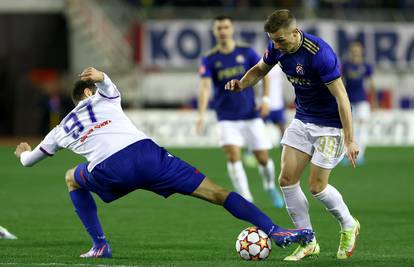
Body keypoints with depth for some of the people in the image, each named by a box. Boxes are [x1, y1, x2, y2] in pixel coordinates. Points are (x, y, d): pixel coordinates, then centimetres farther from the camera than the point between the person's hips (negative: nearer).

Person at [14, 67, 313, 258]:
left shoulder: (62, 129, 32)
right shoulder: (104, 99, 27)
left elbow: (28, 160, 45)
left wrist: (24, 152, 65)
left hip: (109, 172, 0)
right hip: (145, 152, 0)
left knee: (73, 179, 35)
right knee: (215, 192, 0)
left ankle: (100, 245, 24)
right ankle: (275, 231, -14)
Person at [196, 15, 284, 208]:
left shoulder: (246, 52, 0)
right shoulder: (209, 59, -2)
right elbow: (205, 87, -12)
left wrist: (266, 99, -7)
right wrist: (201, 114, -24)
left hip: (251, 115, 1)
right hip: (227, 118, -1)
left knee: (263, 158, 3)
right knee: (233, 154, -18)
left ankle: (270, 187, 33)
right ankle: (246, 200, -12)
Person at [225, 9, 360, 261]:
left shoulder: (320, 53, -29)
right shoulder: (277, 48, -8)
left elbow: (341, 96, -25)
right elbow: (260, 70, 13)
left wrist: (349, 139, -24)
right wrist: (241, 84, -9)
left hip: (331, 124, -7)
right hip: (303, 120, 7)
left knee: (317, 186, -4)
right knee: (287, 179, -1)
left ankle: (349, 226, 24)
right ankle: (308, 242, 11)